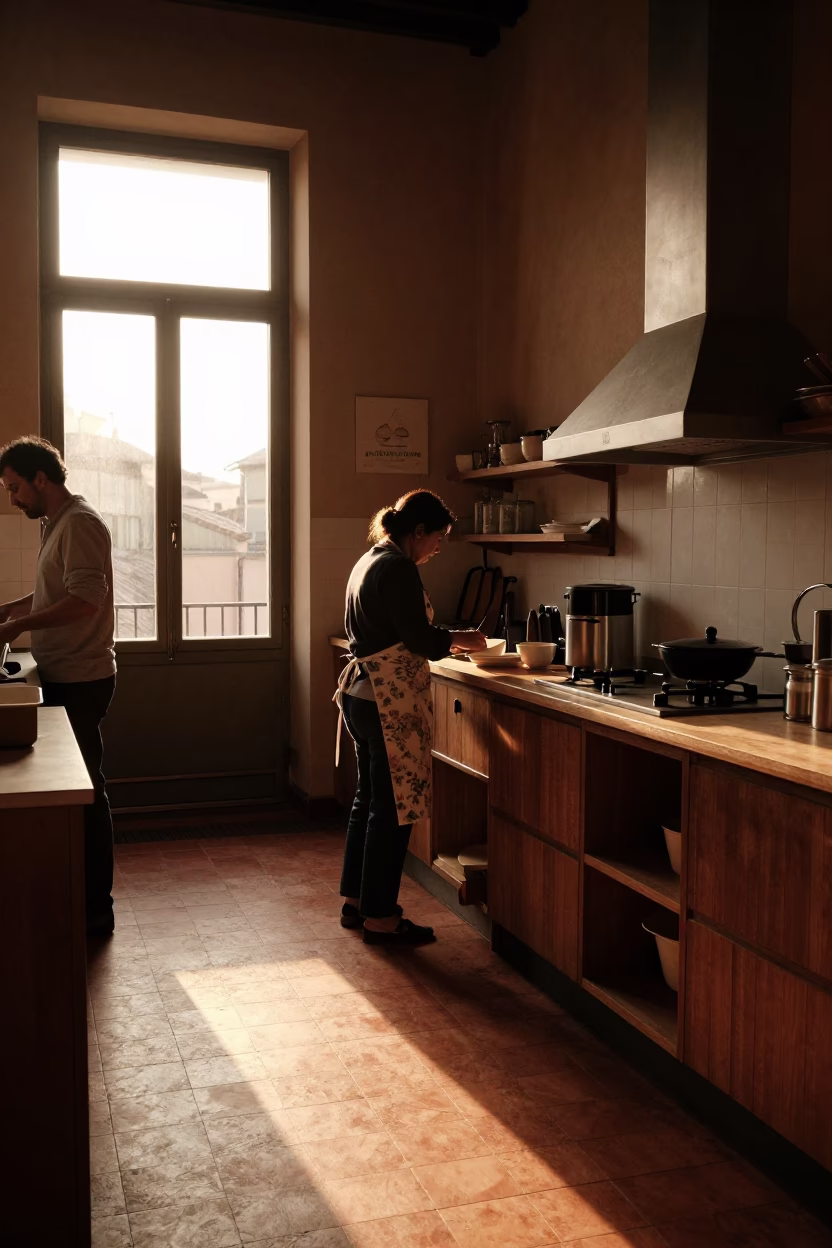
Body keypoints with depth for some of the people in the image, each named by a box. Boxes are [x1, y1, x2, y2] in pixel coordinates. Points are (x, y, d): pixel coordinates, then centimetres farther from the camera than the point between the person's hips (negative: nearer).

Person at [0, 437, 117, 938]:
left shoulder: (80, 524, -15)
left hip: (81, 681, -10)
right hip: (64, 679, 10)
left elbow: (85, 600, -25)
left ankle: (97, 908, 8)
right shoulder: (57, 524, 16)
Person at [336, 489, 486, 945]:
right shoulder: (398, 568, -16)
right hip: (390, 702, -10)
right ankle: (380, 917, 8)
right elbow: (419, 639, -16)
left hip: (361, 694, 10)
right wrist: (459, 639, 1)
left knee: (369, 799, 18)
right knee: (393, 807, -1)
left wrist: (444, 639, 17)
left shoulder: (369, 561, 14)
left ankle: (355, 900, 28)